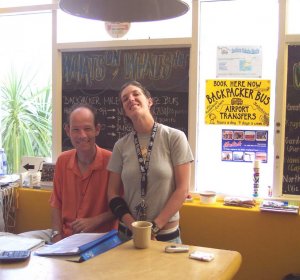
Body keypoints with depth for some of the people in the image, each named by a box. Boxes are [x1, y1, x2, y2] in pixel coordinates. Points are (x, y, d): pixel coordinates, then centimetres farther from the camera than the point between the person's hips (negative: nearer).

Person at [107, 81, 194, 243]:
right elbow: (113, 193, 3)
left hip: (165, 234, -2)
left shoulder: (174, 137, -8)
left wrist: (154, 227, -12)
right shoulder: (121, 146, 0)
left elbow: (182, 189, -9)